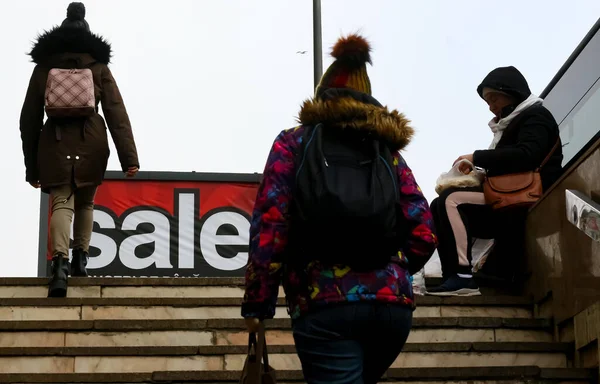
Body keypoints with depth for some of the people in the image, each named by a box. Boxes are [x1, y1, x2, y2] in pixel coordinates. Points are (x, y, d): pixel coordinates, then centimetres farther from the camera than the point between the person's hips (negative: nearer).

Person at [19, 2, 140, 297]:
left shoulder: (43, 68, 9)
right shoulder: (98, 67, 6)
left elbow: (30, 118, 9)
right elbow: (117, 113, -3)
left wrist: (31, 166, 15)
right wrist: (129, 156, -7)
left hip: (55, 143, 0)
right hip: (91, 144, 1)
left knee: (61, 203, -5)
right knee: (85, 202, 21)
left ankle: (60, 261, -28)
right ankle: (80, 257, 18)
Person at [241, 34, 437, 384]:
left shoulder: (294, 142, 9)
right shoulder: (388, 150, 16)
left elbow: (269, 228, -3)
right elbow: (424, 235, 8)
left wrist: (258, 304, 2)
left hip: (324, 307, -4)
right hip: (393, 306, 4)